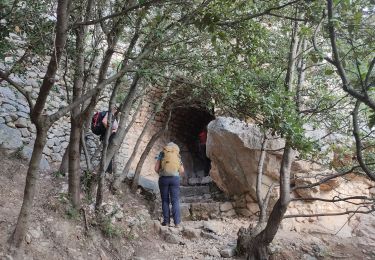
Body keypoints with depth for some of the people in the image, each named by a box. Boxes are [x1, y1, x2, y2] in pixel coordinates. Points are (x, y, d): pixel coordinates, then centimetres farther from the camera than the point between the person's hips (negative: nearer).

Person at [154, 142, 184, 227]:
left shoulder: (162, 153, 10)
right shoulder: (178, 155, 14)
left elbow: (156, 168, 2)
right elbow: (182, 171, 9)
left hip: (163, 178, -1)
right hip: (175, 178, 1)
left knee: (165, 200, 6)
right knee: (175, 201, 1)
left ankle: (166, 221, 5)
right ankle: (177, 222, -3)